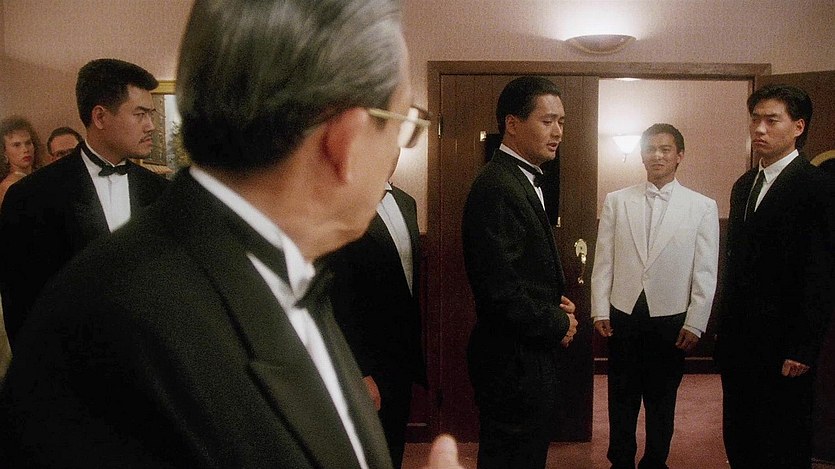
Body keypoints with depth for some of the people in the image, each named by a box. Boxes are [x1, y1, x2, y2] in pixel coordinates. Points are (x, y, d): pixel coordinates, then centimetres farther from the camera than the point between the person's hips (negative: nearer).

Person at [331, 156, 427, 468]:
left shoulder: (405, 203, 8)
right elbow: (339, 302, -19)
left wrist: (416, 354, 13)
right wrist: (360, 373, -18)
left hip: (403, 358, 7)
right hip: (367, 366, -7)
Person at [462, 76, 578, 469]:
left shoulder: (525, 181, 12)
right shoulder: (496, 187, -20)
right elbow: (499, 287, -27)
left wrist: (555, 301, 2)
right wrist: (557, 324, -12)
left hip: (532, 352, 10)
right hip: (515, 361, -10)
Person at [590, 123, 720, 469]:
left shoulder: (703, 207, -2)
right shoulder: (617, 201, 2)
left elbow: (706, 272, -2)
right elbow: (603, 261, 3)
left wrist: (695, 324, -4)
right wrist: (600, 310, 0)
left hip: (671, 320, -1)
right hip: (623, 314, 1)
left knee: (661, 401, 13)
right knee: (622, 398, 12)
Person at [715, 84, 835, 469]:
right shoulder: (744, 185, 13)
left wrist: (803, 349, -17)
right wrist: (726, 329, 13)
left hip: (781, 346, -7)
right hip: (739, 342, 7)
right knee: (738, 438, 15)